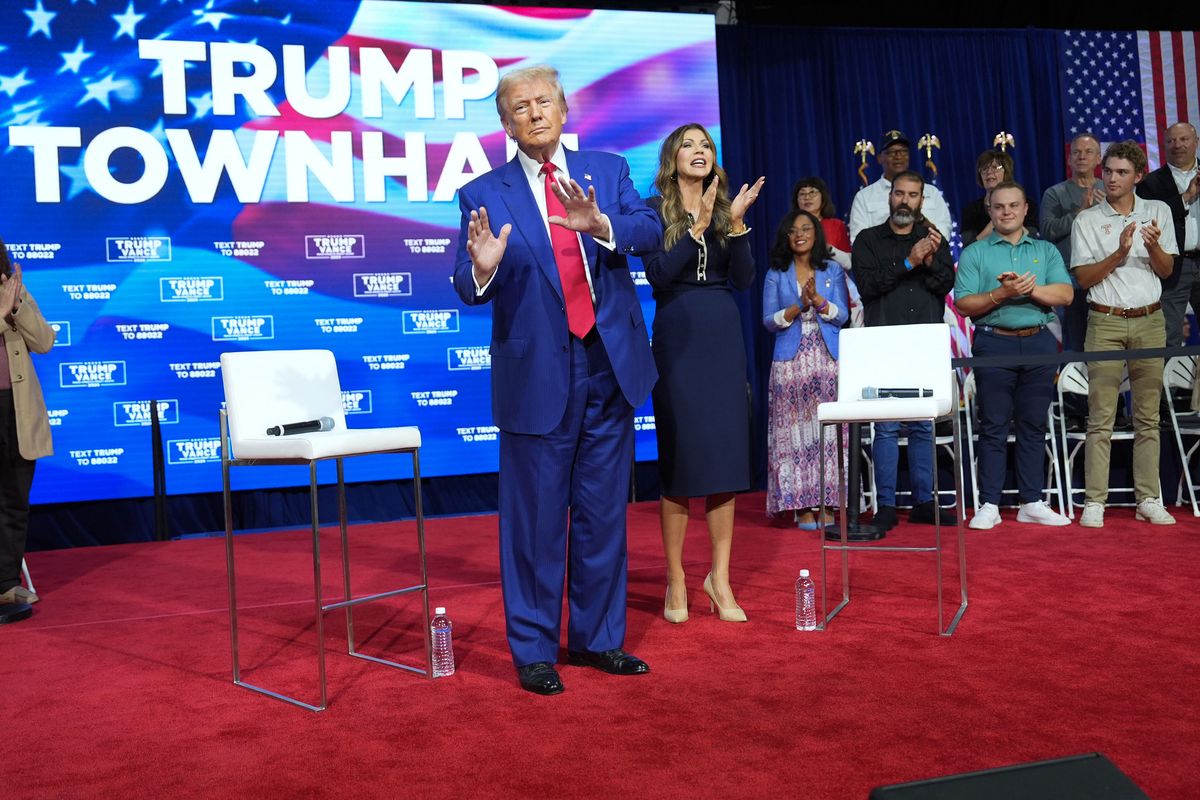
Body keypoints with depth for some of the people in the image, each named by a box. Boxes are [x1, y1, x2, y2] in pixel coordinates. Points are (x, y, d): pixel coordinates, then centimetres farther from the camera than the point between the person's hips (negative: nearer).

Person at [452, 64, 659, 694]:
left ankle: (598, 637, 29)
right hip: (538, 376, -3)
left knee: (604, 514, 13)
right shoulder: (484, 194, -1)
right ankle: (534, 649, 20)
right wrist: (483, 267, -30)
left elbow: (650, 231, -8)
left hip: (610, 366, 3)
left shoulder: (607, 170, 7)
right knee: (535, 518, 4)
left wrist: (600, 224, -28)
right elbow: (470, 291, -8)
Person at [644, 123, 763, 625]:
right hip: (677, 336, -4)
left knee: (727, 453, 3)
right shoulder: (656, 209, 2)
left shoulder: (725, 208, 12)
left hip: (723, 336, 4)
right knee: (680, 455, -2)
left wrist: (736, 223, -9)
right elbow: (658, 275, -12)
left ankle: (719, 578, 12)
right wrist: (699, 226, -17)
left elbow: (744, 280, 2)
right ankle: (676, 580, 8)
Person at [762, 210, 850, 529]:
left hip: (829, 359, 0)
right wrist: (799, 306, -12)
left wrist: (817, 299, -13)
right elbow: (769, 320, 3)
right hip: (791, 361, 0)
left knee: (828, 429, -4)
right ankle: (803, 505, -1)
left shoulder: (833, 270, 11)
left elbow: (842, 315, 3)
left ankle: (827, 502, -1)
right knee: (795, 431, -5)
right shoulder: (776, 275, 10)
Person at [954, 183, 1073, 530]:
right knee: (994, 426, 0)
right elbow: (964, 304, -4)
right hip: (994, 344, -2)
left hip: (1039, 343, 3)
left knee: (1034, 425, 6)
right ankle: (989, 505, 4)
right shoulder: (974, 253, 6)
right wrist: (1001, 294, -16)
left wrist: (1032, 288, -14)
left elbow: (1065, 294, 0)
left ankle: (1032, 503, 14)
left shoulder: (1046, 251, 13)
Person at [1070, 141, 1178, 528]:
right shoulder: (1087, 220, 5)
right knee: (1101, 418, -4)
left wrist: (1153, 245, -13)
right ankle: (1094, 501, -2)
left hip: (1150, 321, 2)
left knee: (1149, 416, 4)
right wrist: (1120, 252, -15)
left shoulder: (1158, 211, 10)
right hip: (1105, 323, -2)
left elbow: (1166, 270, 6)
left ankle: (1148, 499, 10)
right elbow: (1084, 278, -2)